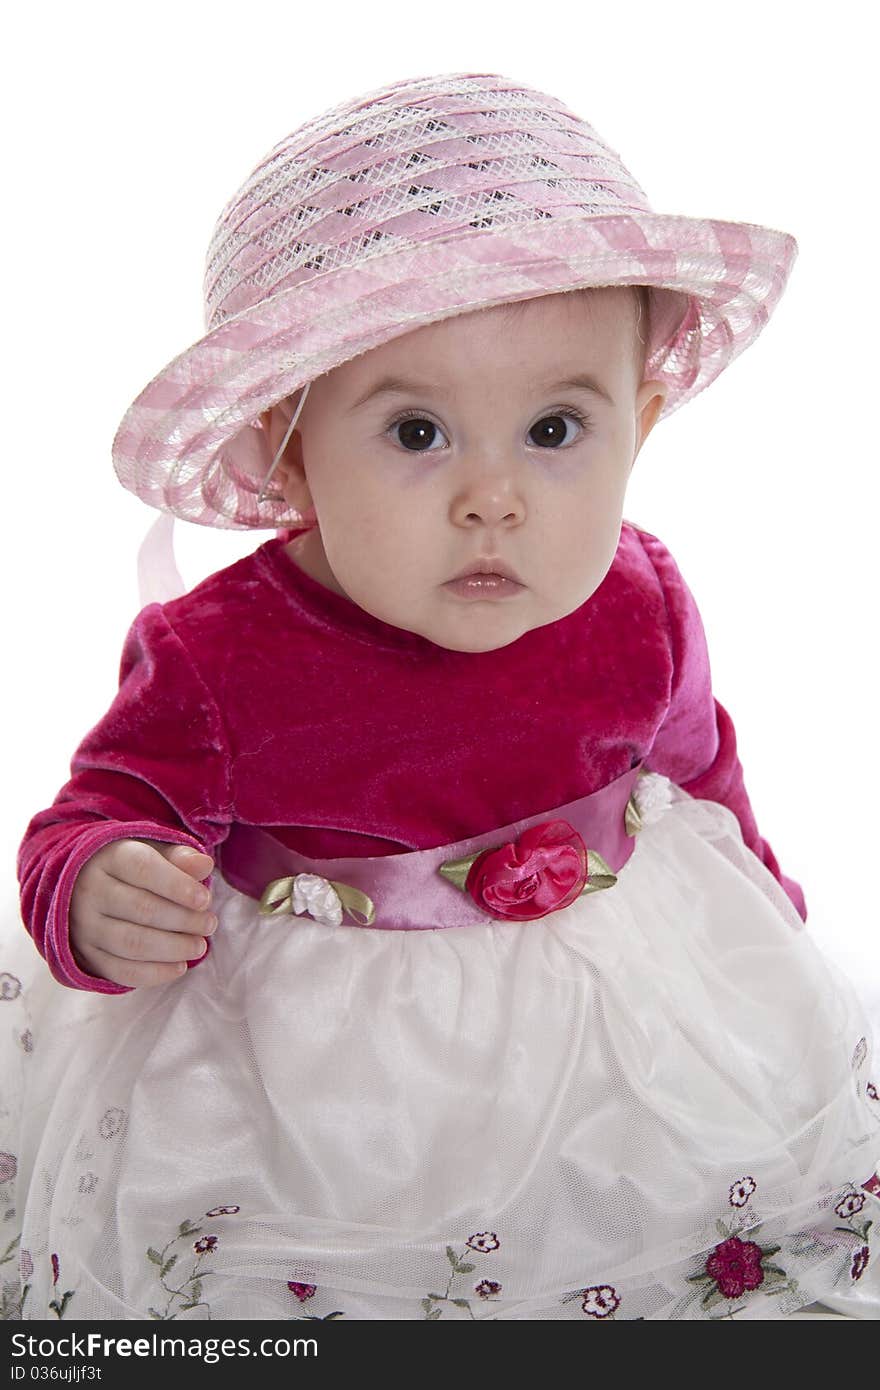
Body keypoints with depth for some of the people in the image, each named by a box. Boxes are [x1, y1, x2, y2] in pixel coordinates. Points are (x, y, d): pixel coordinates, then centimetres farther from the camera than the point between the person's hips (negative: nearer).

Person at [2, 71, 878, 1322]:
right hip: (306, 1052, -2)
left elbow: (694, 763, 9)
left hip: (624, 994, 3)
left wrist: (759, 905, 17)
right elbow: (102, 811, -10)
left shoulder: (638, 613, -11)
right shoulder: (217, 661, -22)